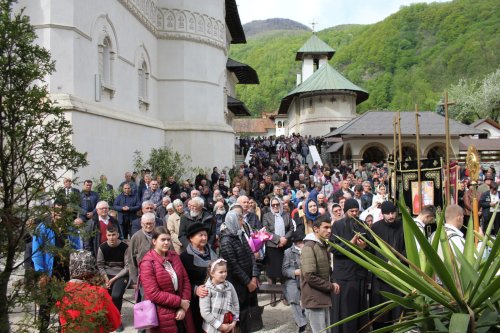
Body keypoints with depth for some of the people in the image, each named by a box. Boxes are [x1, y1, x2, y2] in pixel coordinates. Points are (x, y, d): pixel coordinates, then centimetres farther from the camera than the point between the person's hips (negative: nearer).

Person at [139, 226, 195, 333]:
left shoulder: (174, 256, 4)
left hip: (181, 311, 5)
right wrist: (179, 301, -15)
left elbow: (185, 280, 5)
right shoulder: (147, 263, -14)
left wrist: (183, 307, -6)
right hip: (162, 316, -5)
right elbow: (153, 294, -18)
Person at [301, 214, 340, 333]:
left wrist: (331, 284, 1)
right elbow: (310, 276, -22)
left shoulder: (323, 246, 15)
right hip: (314, 299, -9)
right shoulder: (309, 247, -15)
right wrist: (331, 286, -13)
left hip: (324, 298, 9)